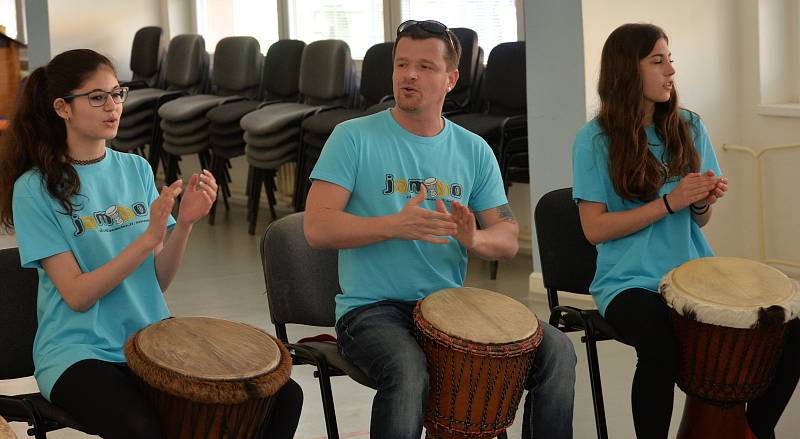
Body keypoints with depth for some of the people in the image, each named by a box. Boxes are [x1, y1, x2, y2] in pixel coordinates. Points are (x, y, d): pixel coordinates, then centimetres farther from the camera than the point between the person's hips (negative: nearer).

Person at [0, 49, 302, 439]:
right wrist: (149, 237, -22)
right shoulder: (36, 189, -7)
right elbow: (77, 296, -13)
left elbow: (159, 280, 5)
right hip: (80, 353, -5)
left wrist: (185, 223, -13)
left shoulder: (136, 169, 8)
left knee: (283, 396, -12)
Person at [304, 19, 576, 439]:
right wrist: (395, 226, -26)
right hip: (372, 309, -4)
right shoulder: (354, 137, -4)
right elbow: (317, 227, -12)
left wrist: (474, 239, -17)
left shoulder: (473, 150, 9)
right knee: (408, 370, -36)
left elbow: (508, 238, 8)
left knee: (555, 349, -12)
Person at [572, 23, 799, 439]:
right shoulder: (595, 139, -4)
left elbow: (699, 220, 14)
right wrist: (669, 203, -16)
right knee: (663, 348, -37)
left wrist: (704, 202, -10)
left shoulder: (689, 128, 9)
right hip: (630, 281, -4)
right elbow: (594, 228, -8)